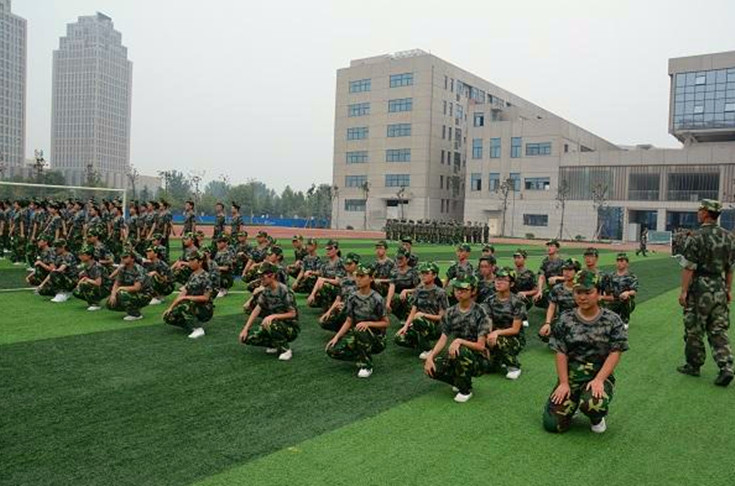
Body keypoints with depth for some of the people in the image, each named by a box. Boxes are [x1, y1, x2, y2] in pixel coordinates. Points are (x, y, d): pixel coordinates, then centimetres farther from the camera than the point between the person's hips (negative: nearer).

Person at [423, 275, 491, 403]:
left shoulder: (480, 313, -11)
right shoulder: (450, 312, 4)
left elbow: (480, 345, -16)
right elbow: (443, 339, -1)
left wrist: (459, 341, -32)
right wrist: (430, 356, -17)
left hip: (476, 359, -5)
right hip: (454, 356, 5)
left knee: (461, 351, -37)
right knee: (431, 368, -21)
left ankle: (466, 390, -10)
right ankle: (459, 381, 10)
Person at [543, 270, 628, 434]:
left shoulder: (612, 321, -3)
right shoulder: (566, 320, 0)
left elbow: (615, 353, -7)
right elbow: (561, 353, -1)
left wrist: (599, 380, -18)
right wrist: (563, 383, -9)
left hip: (600, 375, -2)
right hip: (570, 375, 2)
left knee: (592, 404, -36)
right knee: (553, 424, -9)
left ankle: (597, 418, 4)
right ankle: (573, 402, 25)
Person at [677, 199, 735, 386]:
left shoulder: (696, 237, -14)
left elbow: (689, 268, -15)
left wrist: (683, 291, -11)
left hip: (700, 288, -6)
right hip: (720, 290, 6)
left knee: (694, 330, 7)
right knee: (719, 331, 10)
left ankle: (694, 365, 17)